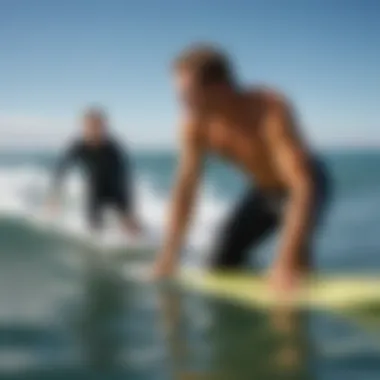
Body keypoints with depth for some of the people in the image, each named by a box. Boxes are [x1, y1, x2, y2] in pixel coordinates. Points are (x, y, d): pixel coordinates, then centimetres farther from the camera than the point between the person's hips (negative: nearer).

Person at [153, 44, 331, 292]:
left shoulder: (271, 112, -40)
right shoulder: (196, 125, -22)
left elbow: (302, 186, -46)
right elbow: (185, 189, -14)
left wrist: (287, 260, -55)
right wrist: (169, 255, -18)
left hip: (306, 183, -6)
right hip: (264, 189, 6)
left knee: (294, 247, -33)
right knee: (223, 262, 4)